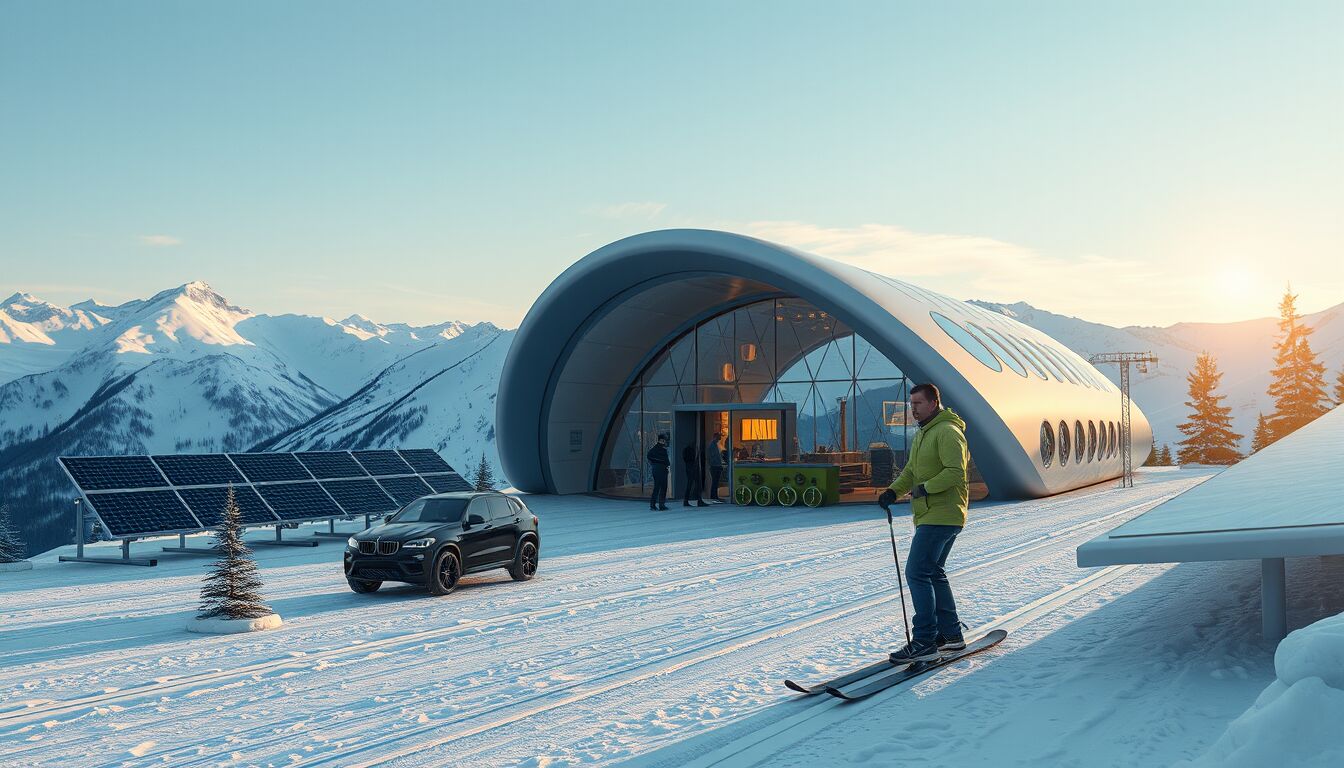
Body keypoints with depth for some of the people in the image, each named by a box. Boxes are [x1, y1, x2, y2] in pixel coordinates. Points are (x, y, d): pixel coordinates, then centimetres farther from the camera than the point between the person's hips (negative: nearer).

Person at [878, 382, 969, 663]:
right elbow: (911, 471, 19)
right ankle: (951, 634, 27)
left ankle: (924, 642, -10)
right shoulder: (922, 434, 19)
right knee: (933, 573, 17)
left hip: (941, 516, -11)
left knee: (917, 573, -13)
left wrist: (926, 488, -23)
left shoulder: (947, 432, -13)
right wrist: (894, 491, 3)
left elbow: (956, 472, -22)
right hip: (928, 516, 11)